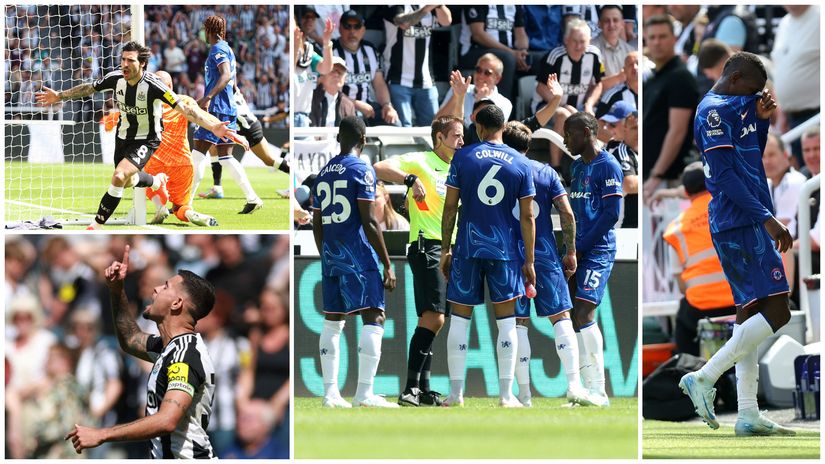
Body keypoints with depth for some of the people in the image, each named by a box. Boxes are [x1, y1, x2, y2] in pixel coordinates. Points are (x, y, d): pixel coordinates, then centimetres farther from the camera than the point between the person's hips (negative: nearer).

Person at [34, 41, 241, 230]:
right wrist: (60, 96, 10)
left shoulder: (152, 85, -31)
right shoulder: (116, 78, -17)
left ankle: (97, 225, -14)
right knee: (128, 182, 22)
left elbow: (184, 109, -35)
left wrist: (213, 128, -46)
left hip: (147, 140, -6)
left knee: (119, 177, -26)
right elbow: (88, 89, 4)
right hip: (124, 135, 6)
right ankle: (156, 181, 57)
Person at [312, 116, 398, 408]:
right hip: (358, 255, -7)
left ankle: (330, 392, 9)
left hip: (330, 255, 7)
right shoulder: (362, 171, -8)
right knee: (373, 319, -7)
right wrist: (387, 265, -11)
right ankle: (364, 393, -14)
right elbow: (369, 222, -13)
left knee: (332, 321, 12)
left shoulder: (323, 174, 13)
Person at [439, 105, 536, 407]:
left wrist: (445, 250, 6)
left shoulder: (463, 157, -1)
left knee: (460, 318, 7)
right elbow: (527, 217, 2)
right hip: (504, 250, 1)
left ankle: (456, 393, 6)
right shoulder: (520, 164, 2)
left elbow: (450, 207, -1)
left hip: (467, 248, 0)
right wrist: (529, 261, 6)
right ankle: (506, 395, 1)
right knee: (506, 322, 4)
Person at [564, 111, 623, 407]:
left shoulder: (607, 166, -9)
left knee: (583, 314, -15)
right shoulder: (576, 167, 17)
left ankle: (598, 391, -12)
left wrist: (580, 248, -14)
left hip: (598, 251, -9)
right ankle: (589, 386, 9)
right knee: (574, 316, 5)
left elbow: (611, 213, -14)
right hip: (578, 251, 9)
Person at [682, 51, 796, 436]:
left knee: (750, 312, 8)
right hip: (740, 226, -10)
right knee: (776, 313, -13)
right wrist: (765, 217, -22)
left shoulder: (736, 106, 18)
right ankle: (704, 378, -12)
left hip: (747, 224, 10)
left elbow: (754, 154, 30)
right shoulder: (714, 111, -12)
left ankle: (748, 415, 7)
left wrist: (762, 119, 12)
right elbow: (724, 175, -19)